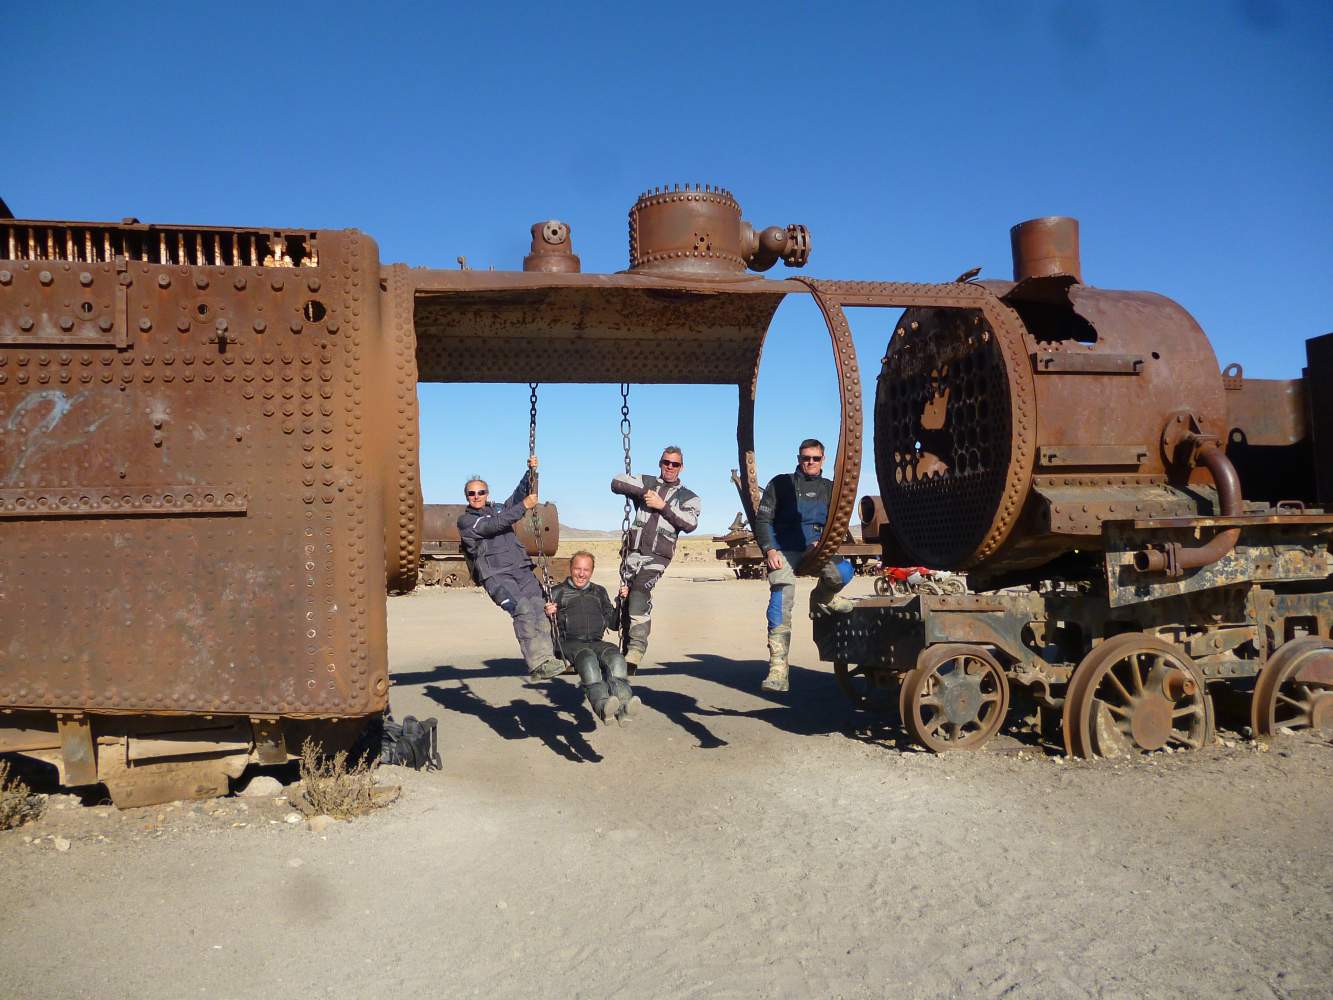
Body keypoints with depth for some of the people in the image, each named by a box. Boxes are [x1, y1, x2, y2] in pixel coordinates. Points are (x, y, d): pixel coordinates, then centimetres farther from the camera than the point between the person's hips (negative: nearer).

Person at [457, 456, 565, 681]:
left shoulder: (498, 509, 26)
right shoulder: (465, 520, 7)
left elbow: (520, 494, 20)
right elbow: (493, 526, -8)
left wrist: (530, 472, 5)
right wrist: (524, 507, -9)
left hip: (520, 568, 6)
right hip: (494, 574, -5)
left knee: (539, 607, -15)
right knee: (522, 608, -25)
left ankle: (547, 659, -23)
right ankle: (537, 663, -30)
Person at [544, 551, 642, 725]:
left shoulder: (599, 592, 29)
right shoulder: (557, 592, 20)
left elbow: (613, 623, 25)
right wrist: (547, 615, -10)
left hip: (596, 642, 3)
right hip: (569, 643, -3)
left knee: (615, 657, -33)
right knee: (587, 659, -38)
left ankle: (623, 706, -50)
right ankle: (603, 706, -57)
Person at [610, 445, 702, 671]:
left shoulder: (689, 498, 14)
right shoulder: (646, 483, 16)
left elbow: (690, 524, -5)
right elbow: (617, 482, 0)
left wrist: (663, 505, -9)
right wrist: (643, 490, -10)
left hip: (658, 556, -3)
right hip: (633, 551, 3)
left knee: (639, 592, -26)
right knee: (625, 598, -2)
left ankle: (636, 650, -29)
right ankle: (626, 648, 10)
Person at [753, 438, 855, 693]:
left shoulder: (829, 489, 19)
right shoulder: (781, 483, 11)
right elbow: (762, 519, 5)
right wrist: (769, 550, -11)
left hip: (815, 547, 2)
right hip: (783, 549, -2)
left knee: (843, 572, -29)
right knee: (781, 600, -21)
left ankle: (821, 599, 7)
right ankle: (778, 669, -20)